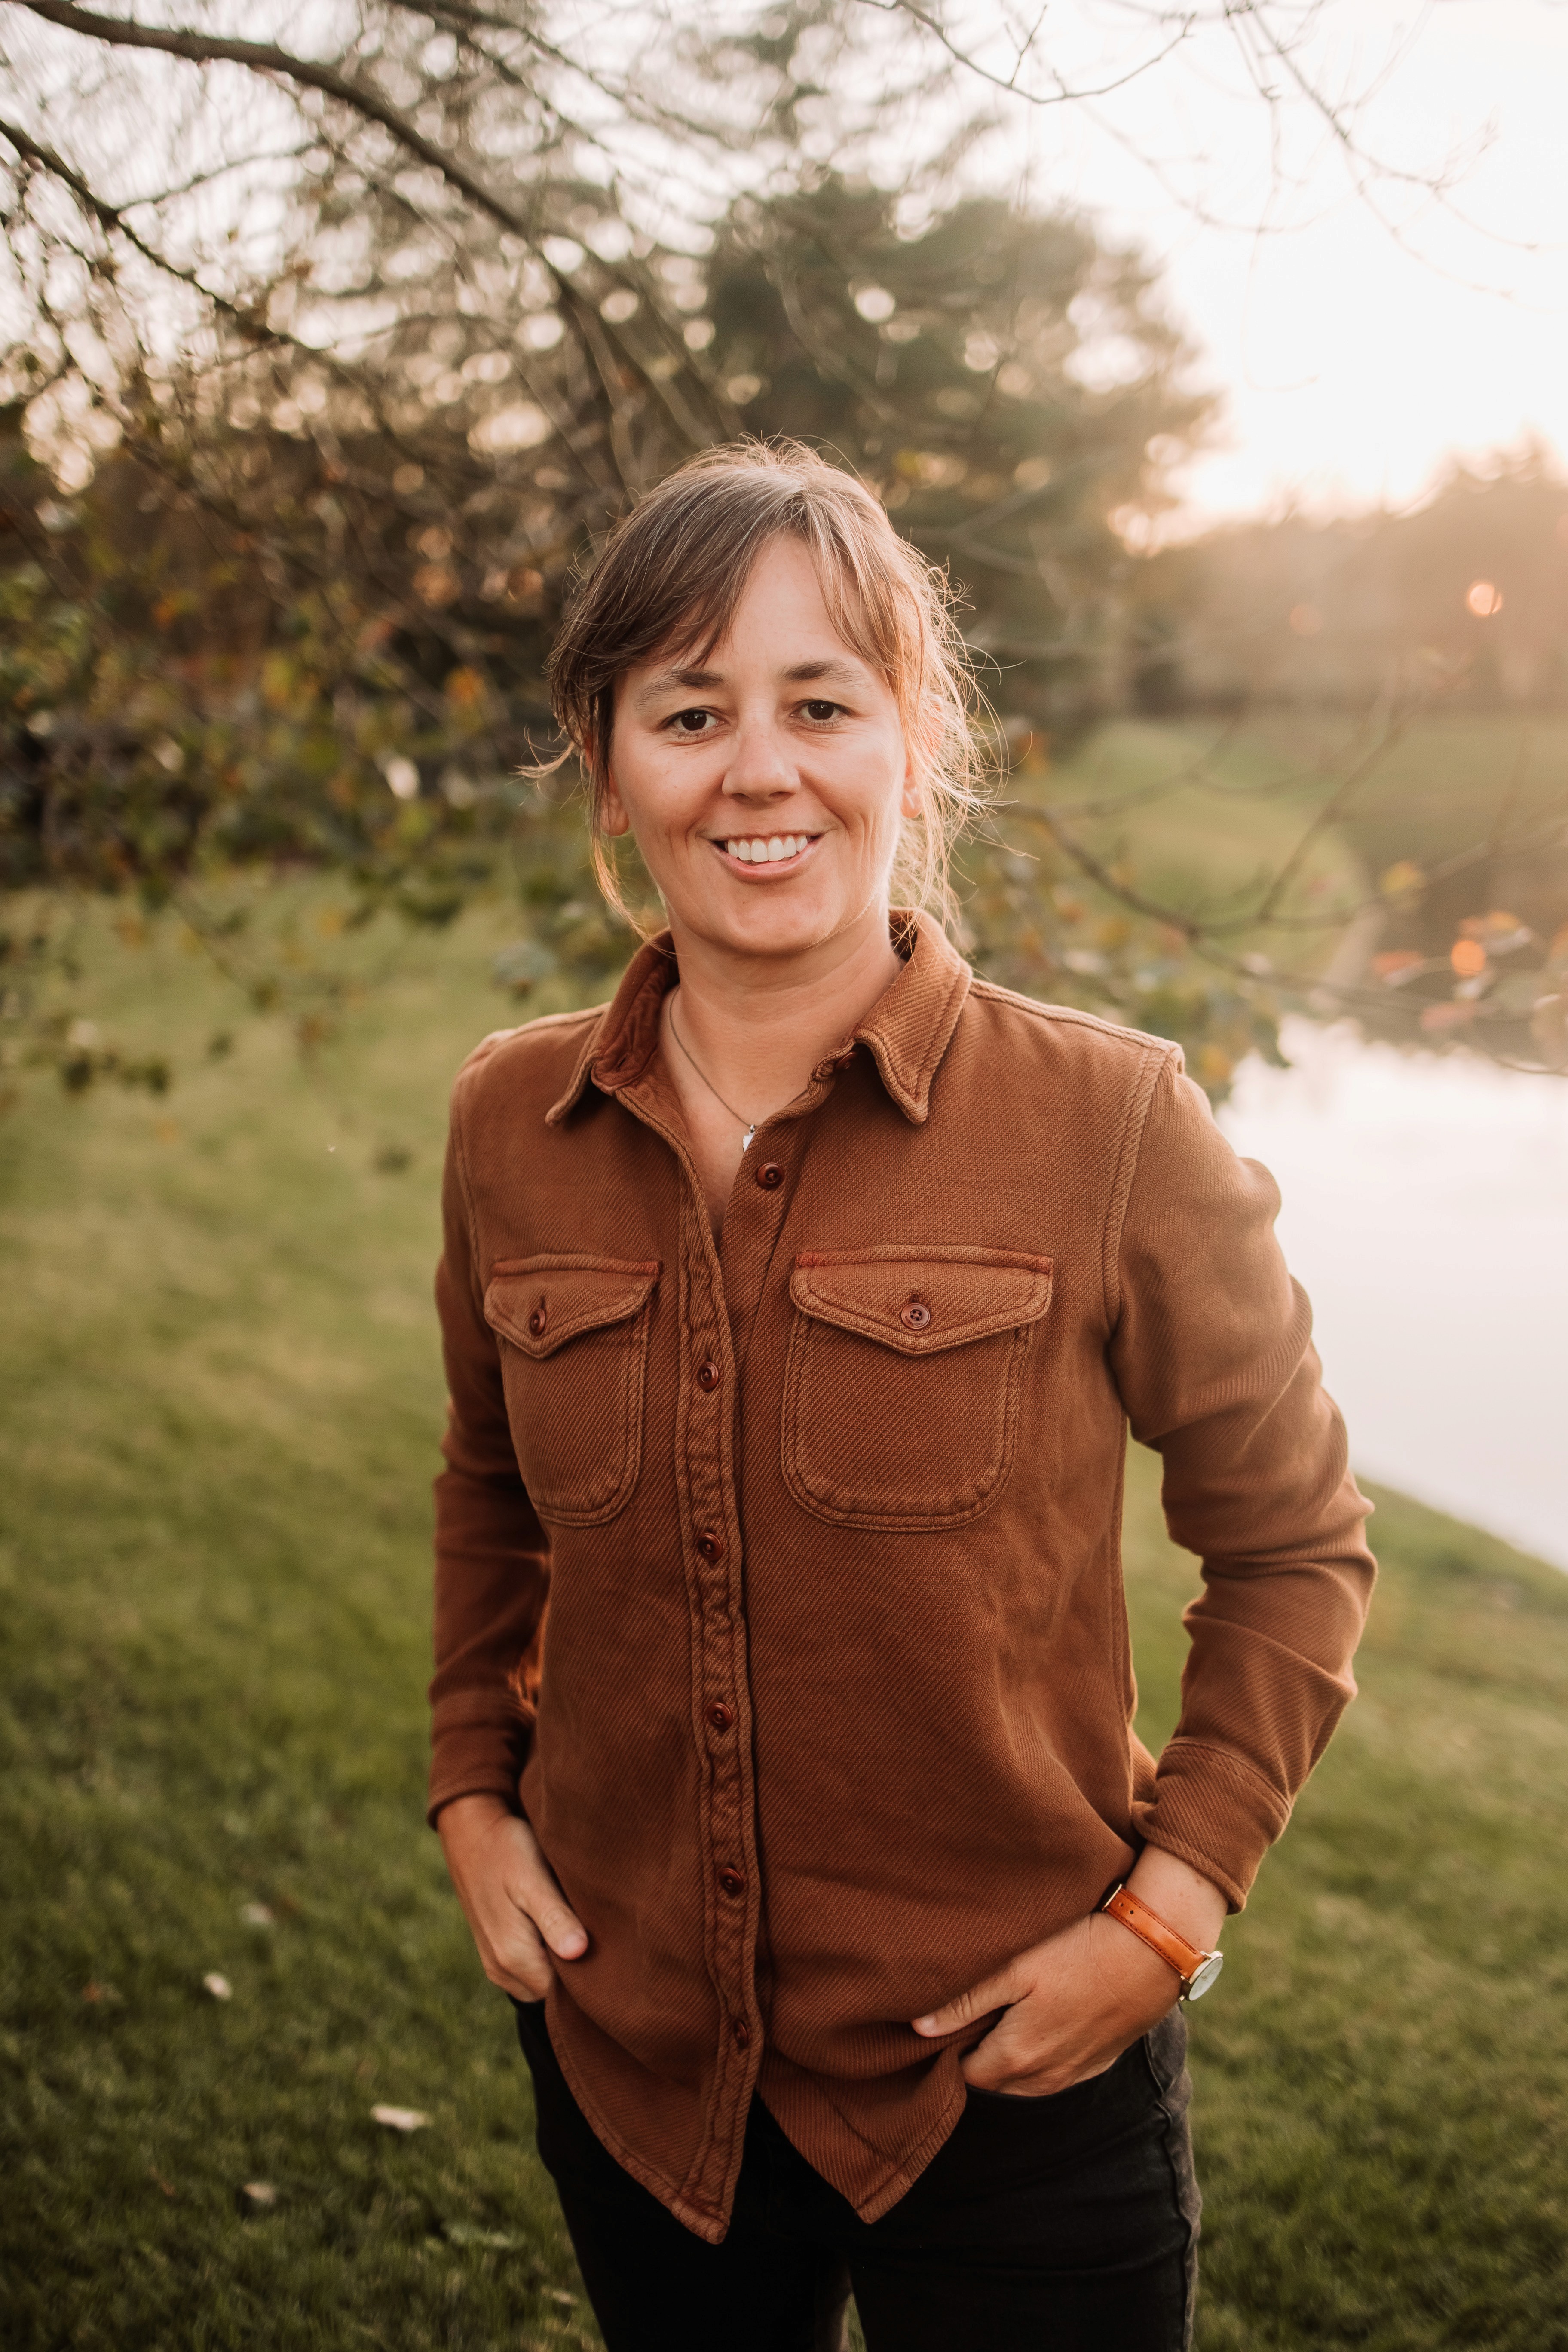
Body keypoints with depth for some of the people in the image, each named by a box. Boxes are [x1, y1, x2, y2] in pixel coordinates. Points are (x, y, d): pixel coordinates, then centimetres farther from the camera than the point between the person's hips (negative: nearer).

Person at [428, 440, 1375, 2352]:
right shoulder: (512, 1125, -5)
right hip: (624, 2061, 4)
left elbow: (1294, 1546, -4)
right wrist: (471, 1789, 5)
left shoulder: (1108, 1125, -15)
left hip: (1011, 2078, -3)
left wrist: (1167, 1910, -10)